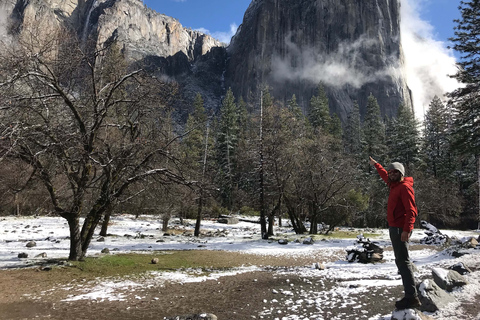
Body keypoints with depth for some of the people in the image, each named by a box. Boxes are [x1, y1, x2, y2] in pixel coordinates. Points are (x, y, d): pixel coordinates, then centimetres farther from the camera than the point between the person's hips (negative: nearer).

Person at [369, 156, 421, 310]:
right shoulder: (395, 185, 14)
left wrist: (406, 230, -26)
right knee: (401, 260, 11)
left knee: (403, 261, -9)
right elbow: (385, 175, 36)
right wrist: (375, 164, 48)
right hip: (394, 228, 10)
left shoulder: (404, 187, -12)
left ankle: (412, 297, -4)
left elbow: (411, 211, -20)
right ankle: (410, 295, 18)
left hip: (400, 229, -10)